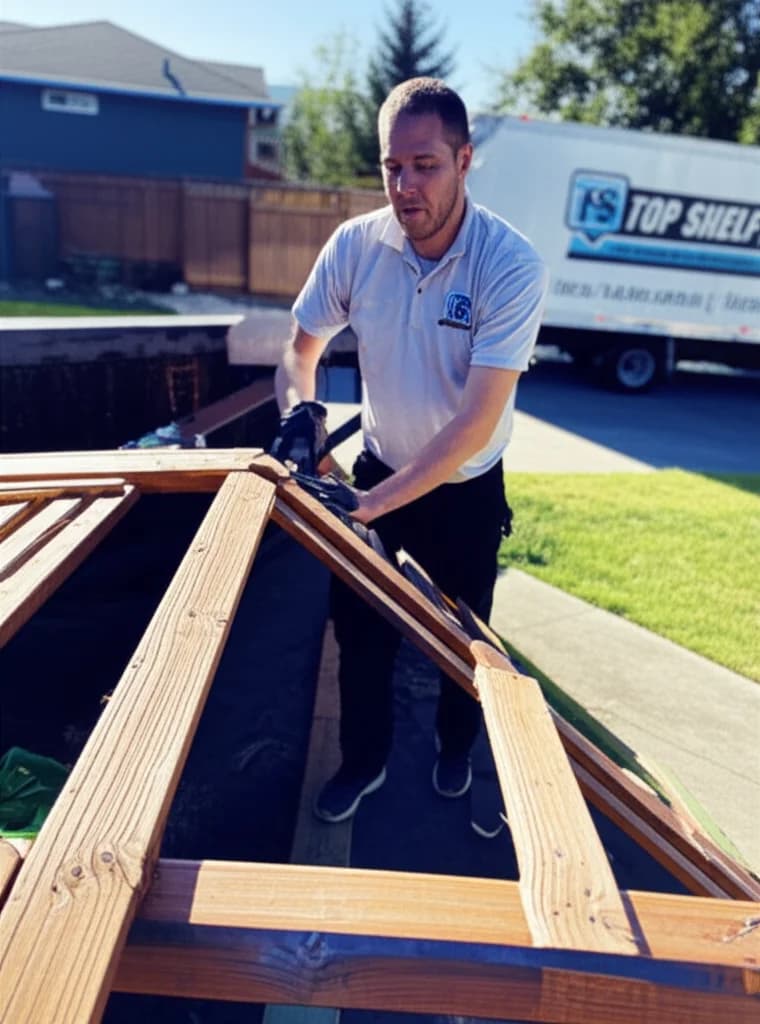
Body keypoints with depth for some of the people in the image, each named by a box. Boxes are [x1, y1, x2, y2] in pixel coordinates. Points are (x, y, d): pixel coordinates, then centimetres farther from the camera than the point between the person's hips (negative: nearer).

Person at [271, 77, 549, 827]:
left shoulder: (511, 265, -25)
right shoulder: (353, 245, -15)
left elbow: (476, 421, -29)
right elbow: (300, 349, -1)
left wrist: (371, 505, -31)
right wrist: (299, 408, -24)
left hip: (464, 490, -2)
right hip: (378, 469, 3)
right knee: (357, 623, 11)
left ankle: (455, 747, 48)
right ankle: (363, 759, 37)